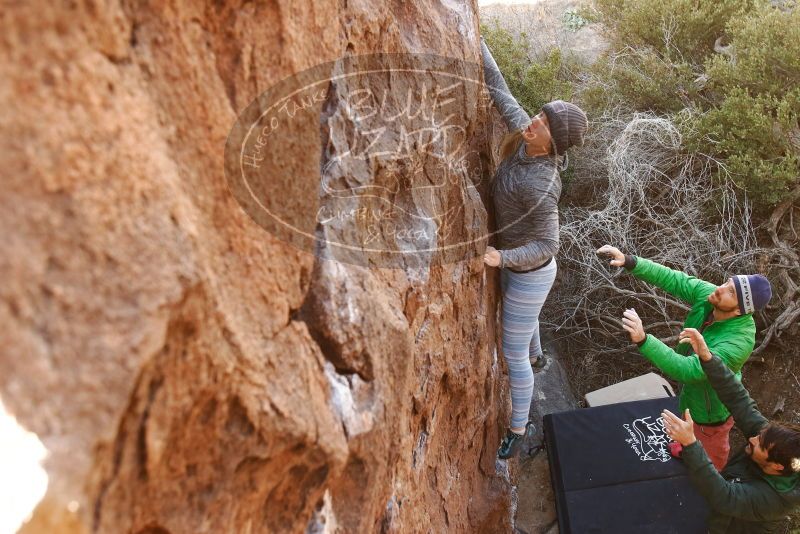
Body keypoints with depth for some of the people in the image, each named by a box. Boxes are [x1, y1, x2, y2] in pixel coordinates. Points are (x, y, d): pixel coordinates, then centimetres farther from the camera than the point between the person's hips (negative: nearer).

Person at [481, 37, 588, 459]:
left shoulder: (539, 184, -37)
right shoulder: (524, 139, -16)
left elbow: (548, 245, -30)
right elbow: (498, 87, -9)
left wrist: (502, 257, -44)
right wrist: (476, 42, -14)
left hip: (529, 273, -9)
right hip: (513, 263, 9)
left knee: (513, 354, 6)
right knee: (523, 319, 38)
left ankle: (519, 427, 25)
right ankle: (535, 355, 70)